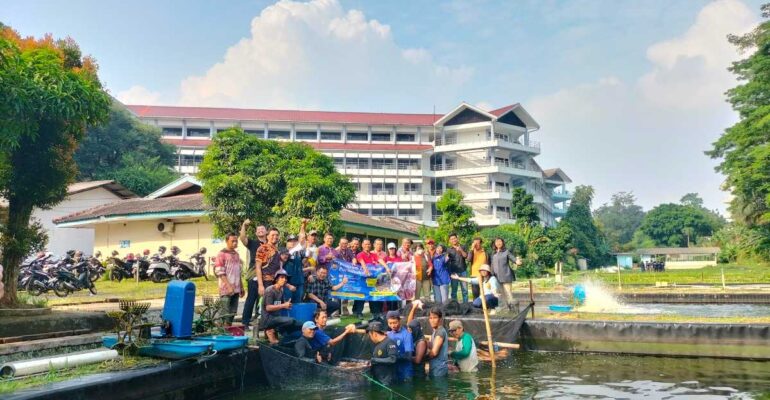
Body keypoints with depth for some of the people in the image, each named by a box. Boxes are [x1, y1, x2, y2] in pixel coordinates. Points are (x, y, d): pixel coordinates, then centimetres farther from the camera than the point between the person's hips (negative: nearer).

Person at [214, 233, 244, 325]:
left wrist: (241, 287, 19)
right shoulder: (222, 254, -6)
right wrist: (229, 286, -18)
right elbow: (220, 272, -13)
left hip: (236, 289, 7)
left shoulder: (236, 254, 16)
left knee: (233, 312, 10)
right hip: (226, 289, -7)